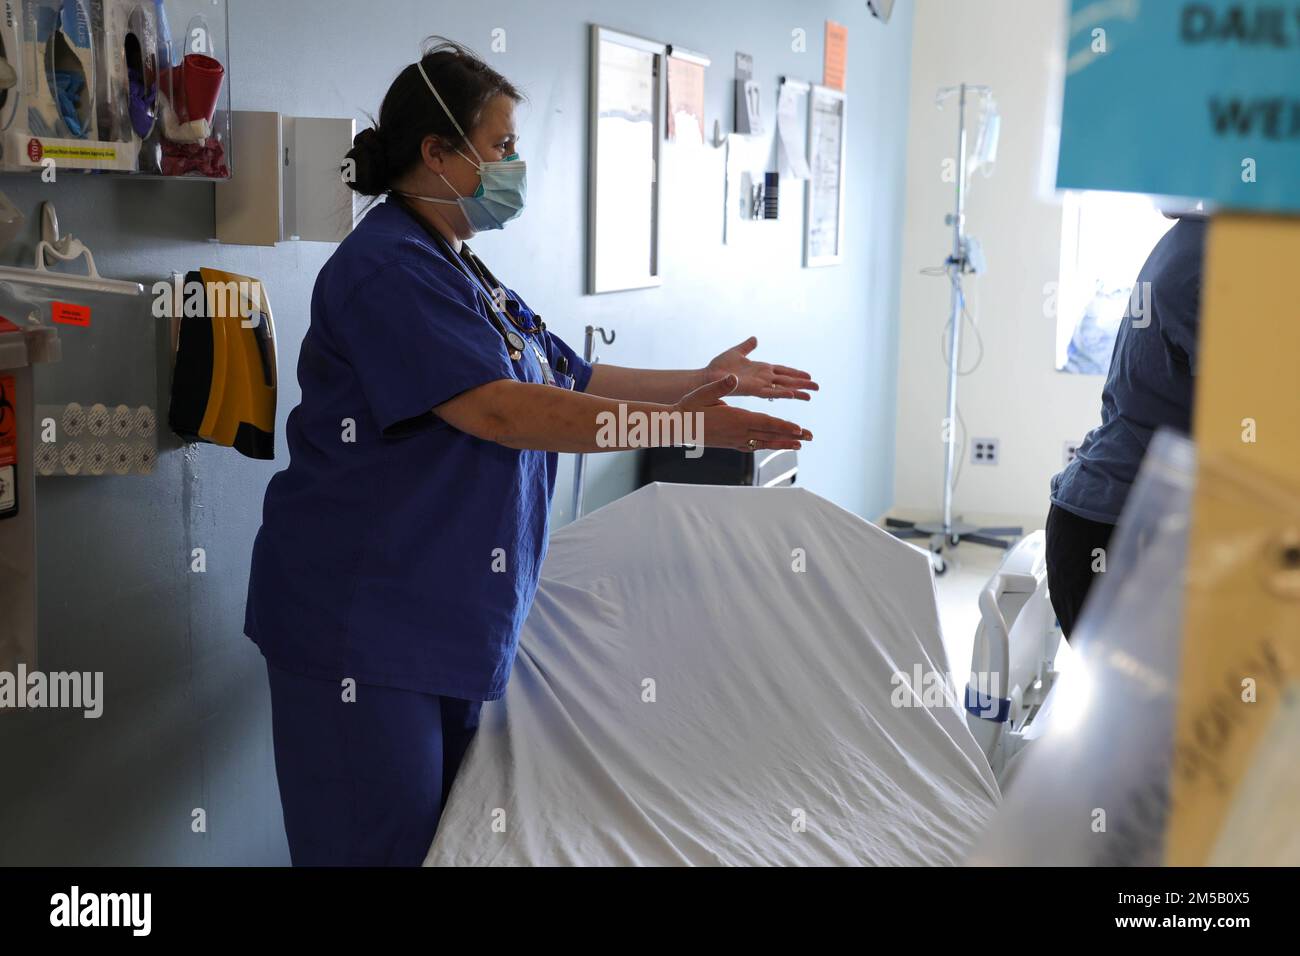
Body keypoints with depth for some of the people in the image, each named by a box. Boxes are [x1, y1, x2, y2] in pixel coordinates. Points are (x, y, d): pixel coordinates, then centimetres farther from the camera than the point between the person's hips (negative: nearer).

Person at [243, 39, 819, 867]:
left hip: (449, 627, 9)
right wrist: (684, 425, -24)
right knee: (380, 846, -2)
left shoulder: (467, 275, 15)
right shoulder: (389, 268, -16)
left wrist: (702, 383, 13)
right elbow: (499, 410, -25)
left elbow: (573, 381, 20)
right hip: (363, 629, -9)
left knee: (443, 838, 15)